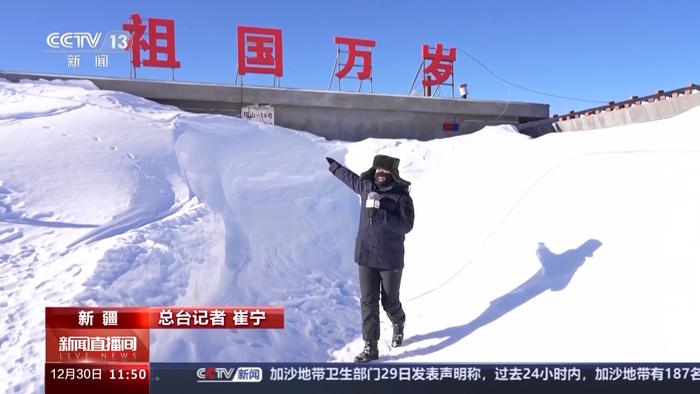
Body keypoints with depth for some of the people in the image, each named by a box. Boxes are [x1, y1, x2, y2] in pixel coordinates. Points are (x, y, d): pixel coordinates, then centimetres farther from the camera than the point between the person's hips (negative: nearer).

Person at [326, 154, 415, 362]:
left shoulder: (402, 196, -12)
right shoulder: (366, 187, 3)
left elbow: (406, 225, -22)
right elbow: (350, 177, 23)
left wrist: (380, 215, -30)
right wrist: (332, 165, 36)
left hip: (390, 259, -4)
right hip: (365, 256, 4)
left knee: (389, 301, 12)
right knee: (368, 302, 2)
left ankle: (399, 325, 44)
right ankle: (370, 347, 10)